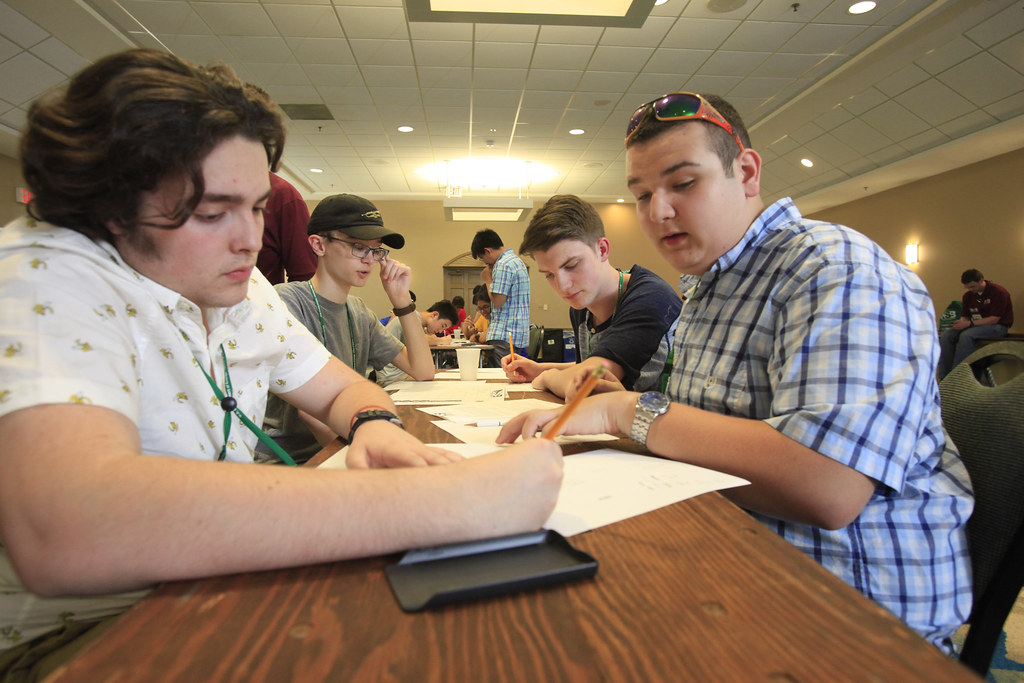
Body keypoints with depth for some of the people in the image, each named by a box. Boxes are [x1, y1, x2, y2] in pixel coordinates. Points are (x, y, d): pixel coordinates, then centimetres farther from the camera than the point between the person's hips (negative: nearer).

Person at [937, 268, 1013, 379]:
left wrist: (970, 323, -23)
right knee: (947, 335, -17)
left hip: (998, 326, -7)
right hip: (976, 325, 7)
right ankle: (944, 377, -22)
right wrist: (962, 322, -14)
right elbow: (965, 316, 11)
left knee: (966, 335, -34)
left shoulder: (999, 292, -12)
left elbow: (994, 319, -17)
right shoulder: (968, 295, 8)